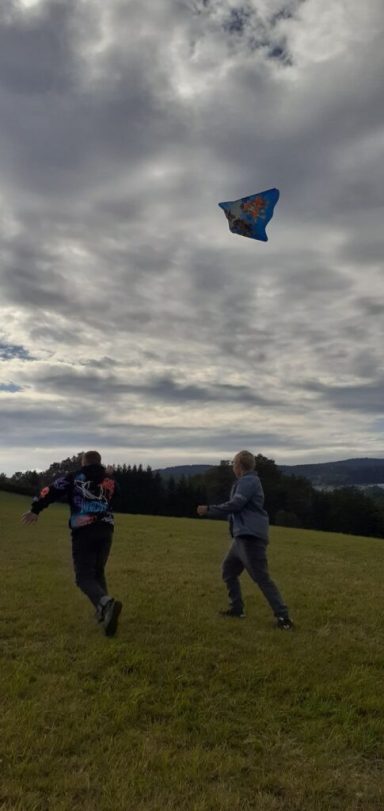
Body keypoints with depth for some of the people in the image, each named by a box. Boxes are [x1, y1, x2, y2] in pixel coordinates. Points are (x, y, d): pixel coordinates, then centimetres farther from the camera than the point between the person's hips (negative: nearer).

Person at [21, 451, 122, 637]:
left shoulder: (73, 478, 6)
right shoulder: (109, 481, 16)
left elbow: (51, 491, -3)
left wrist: (35, 510, 3)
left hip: (83, 532, -4)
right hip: (105, 531, 4)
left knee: (85, 576, -4)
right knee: (98, 572, 24)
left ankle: (106, 603, -31)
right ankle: (104, 611, 17)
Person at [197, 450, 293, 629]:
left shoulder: (248, 481, -11)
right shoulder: (245, 482, 20)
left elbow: (234, 505, -19)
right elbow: (235, 511, 25)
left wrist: (208, 509, -7)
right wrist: (209, 512, 28)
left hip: (251, 536, -11)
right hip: (243, 536, 11)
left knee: (261, 577, -11)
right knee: (228, 570, 17)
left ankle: (283, 616, -9)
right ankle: (236, 608, 25)